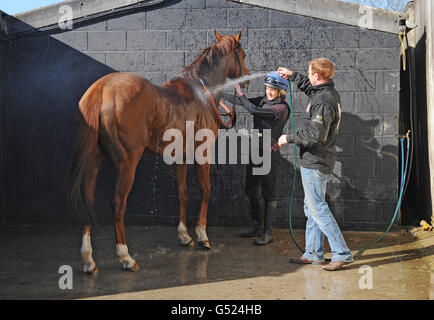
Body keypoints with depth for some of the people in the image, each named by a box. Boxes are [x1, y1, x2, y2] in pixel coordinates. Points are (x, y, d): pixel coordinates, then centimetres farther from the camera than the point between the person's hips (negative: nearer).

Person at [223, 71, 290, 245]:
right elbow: (238, 101, 10)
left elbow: (254, 110, -23)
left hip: (269, 153, -8)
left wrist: (240, 93, -12)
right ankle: (256, 227, 27)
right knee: (252, 190, 14)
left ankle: (267, 233, 8)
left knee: (268, 193, -1)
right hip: (254, 150, 8)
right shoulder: (263, 100, 9)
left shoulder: (282, 108, -14)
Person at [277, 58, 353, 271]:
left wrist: (289, 138, -15)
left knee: (317, 208, -7)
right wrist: (293, 76, 36)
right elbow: (310, 88, 35)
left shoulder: (323, 101, -21)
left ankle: (342, 254, -2)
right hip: (315, 160, 11)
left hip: (315, 162, -11)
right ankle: (313, 253, 23)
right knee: (311, 208, 15)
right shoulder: (329, 93, 10)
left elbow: (316, 135, -28)